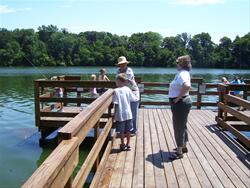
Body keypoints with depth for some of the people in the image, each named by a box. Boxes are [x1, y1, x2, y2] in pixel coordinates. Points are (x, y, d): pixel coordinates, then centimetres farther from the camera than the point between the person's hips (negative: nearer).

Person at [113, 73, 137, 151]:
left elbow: (116, 104, -14)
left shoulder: (116, 91, -14)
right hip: (128, 114, 4)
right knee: (128, 130, 15)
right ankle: (128, 144, 25)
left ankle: (123, 145, 20)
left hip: (120, 115, -4)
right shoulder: (127, 89, -3)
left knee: (121, 131, 10)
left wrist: (114, 114, -5)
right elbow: (133, 99, 0)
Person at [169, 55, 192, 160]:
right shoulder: (183, 73, 11)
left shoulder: (182, 74, -21)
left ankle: (179, 152, 10)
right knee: (182, 126, 21)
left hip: (180, 104, -11)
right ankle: (183, 147, 36)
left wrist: (178, 97, -30)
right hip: (181, 104, 11)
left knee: (178, 127, -1)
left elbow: (187, 86, -41)